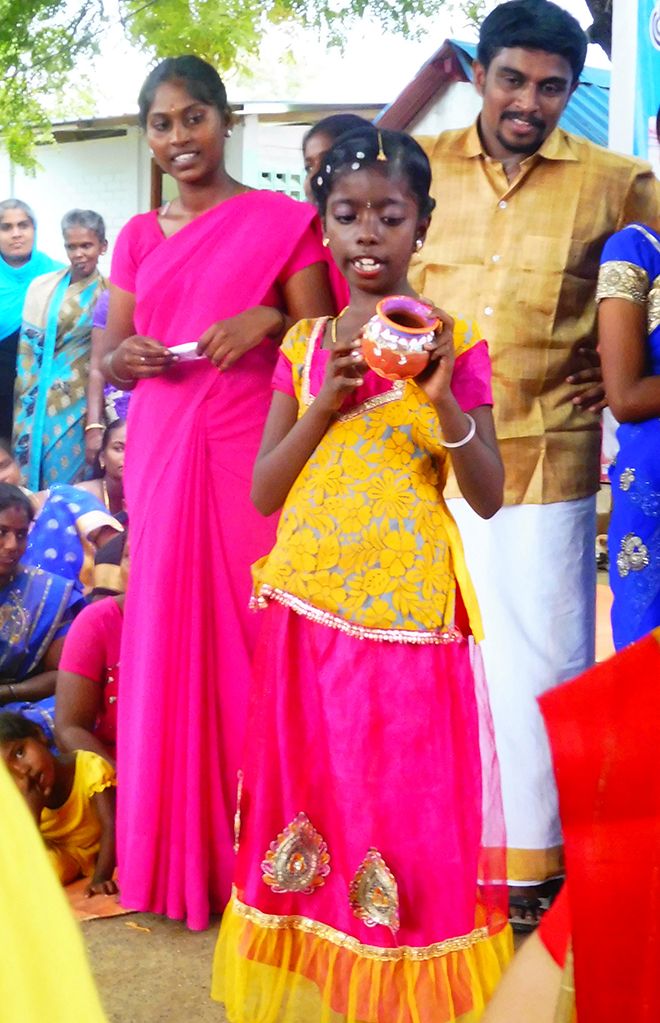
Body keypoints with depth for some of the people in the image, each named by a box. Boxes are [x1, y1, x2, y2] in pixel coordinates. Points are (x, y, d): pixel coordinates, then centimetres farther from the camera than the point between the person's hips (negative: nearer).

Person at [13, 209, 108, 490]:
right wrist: (26, 401, 2)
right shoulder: (41, 287, 7)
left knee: (68, 482, -1)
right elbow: (28, 349, 9)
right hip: (38, 402, 3)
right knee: (29, 476, 5)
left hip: (79, 407, -3)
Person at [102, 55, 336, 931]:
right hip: (159, 450, 4)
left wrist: (270, 318, -15)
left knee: (248, 632, -3)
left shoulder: (283, 222, 3)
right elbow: (108, 359, 17)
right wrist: (126, 356, -5)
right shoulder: (139, 237, 14)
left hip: (249, 453, -4)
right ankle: (176, 847, 17)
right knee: (166, 629, 5)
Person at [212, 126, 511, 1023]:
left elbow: (489, 497, -3)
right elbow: (263, 492, 4)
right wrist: (328, 401, -10)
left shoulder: (453, 341, 0)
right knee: (314, 795, 9)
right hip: (308, 603, 3)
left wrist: (444, 401, -19)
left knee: (411, 805, 2)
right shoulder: (304, 344, 8)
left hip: (407, 605, -3)